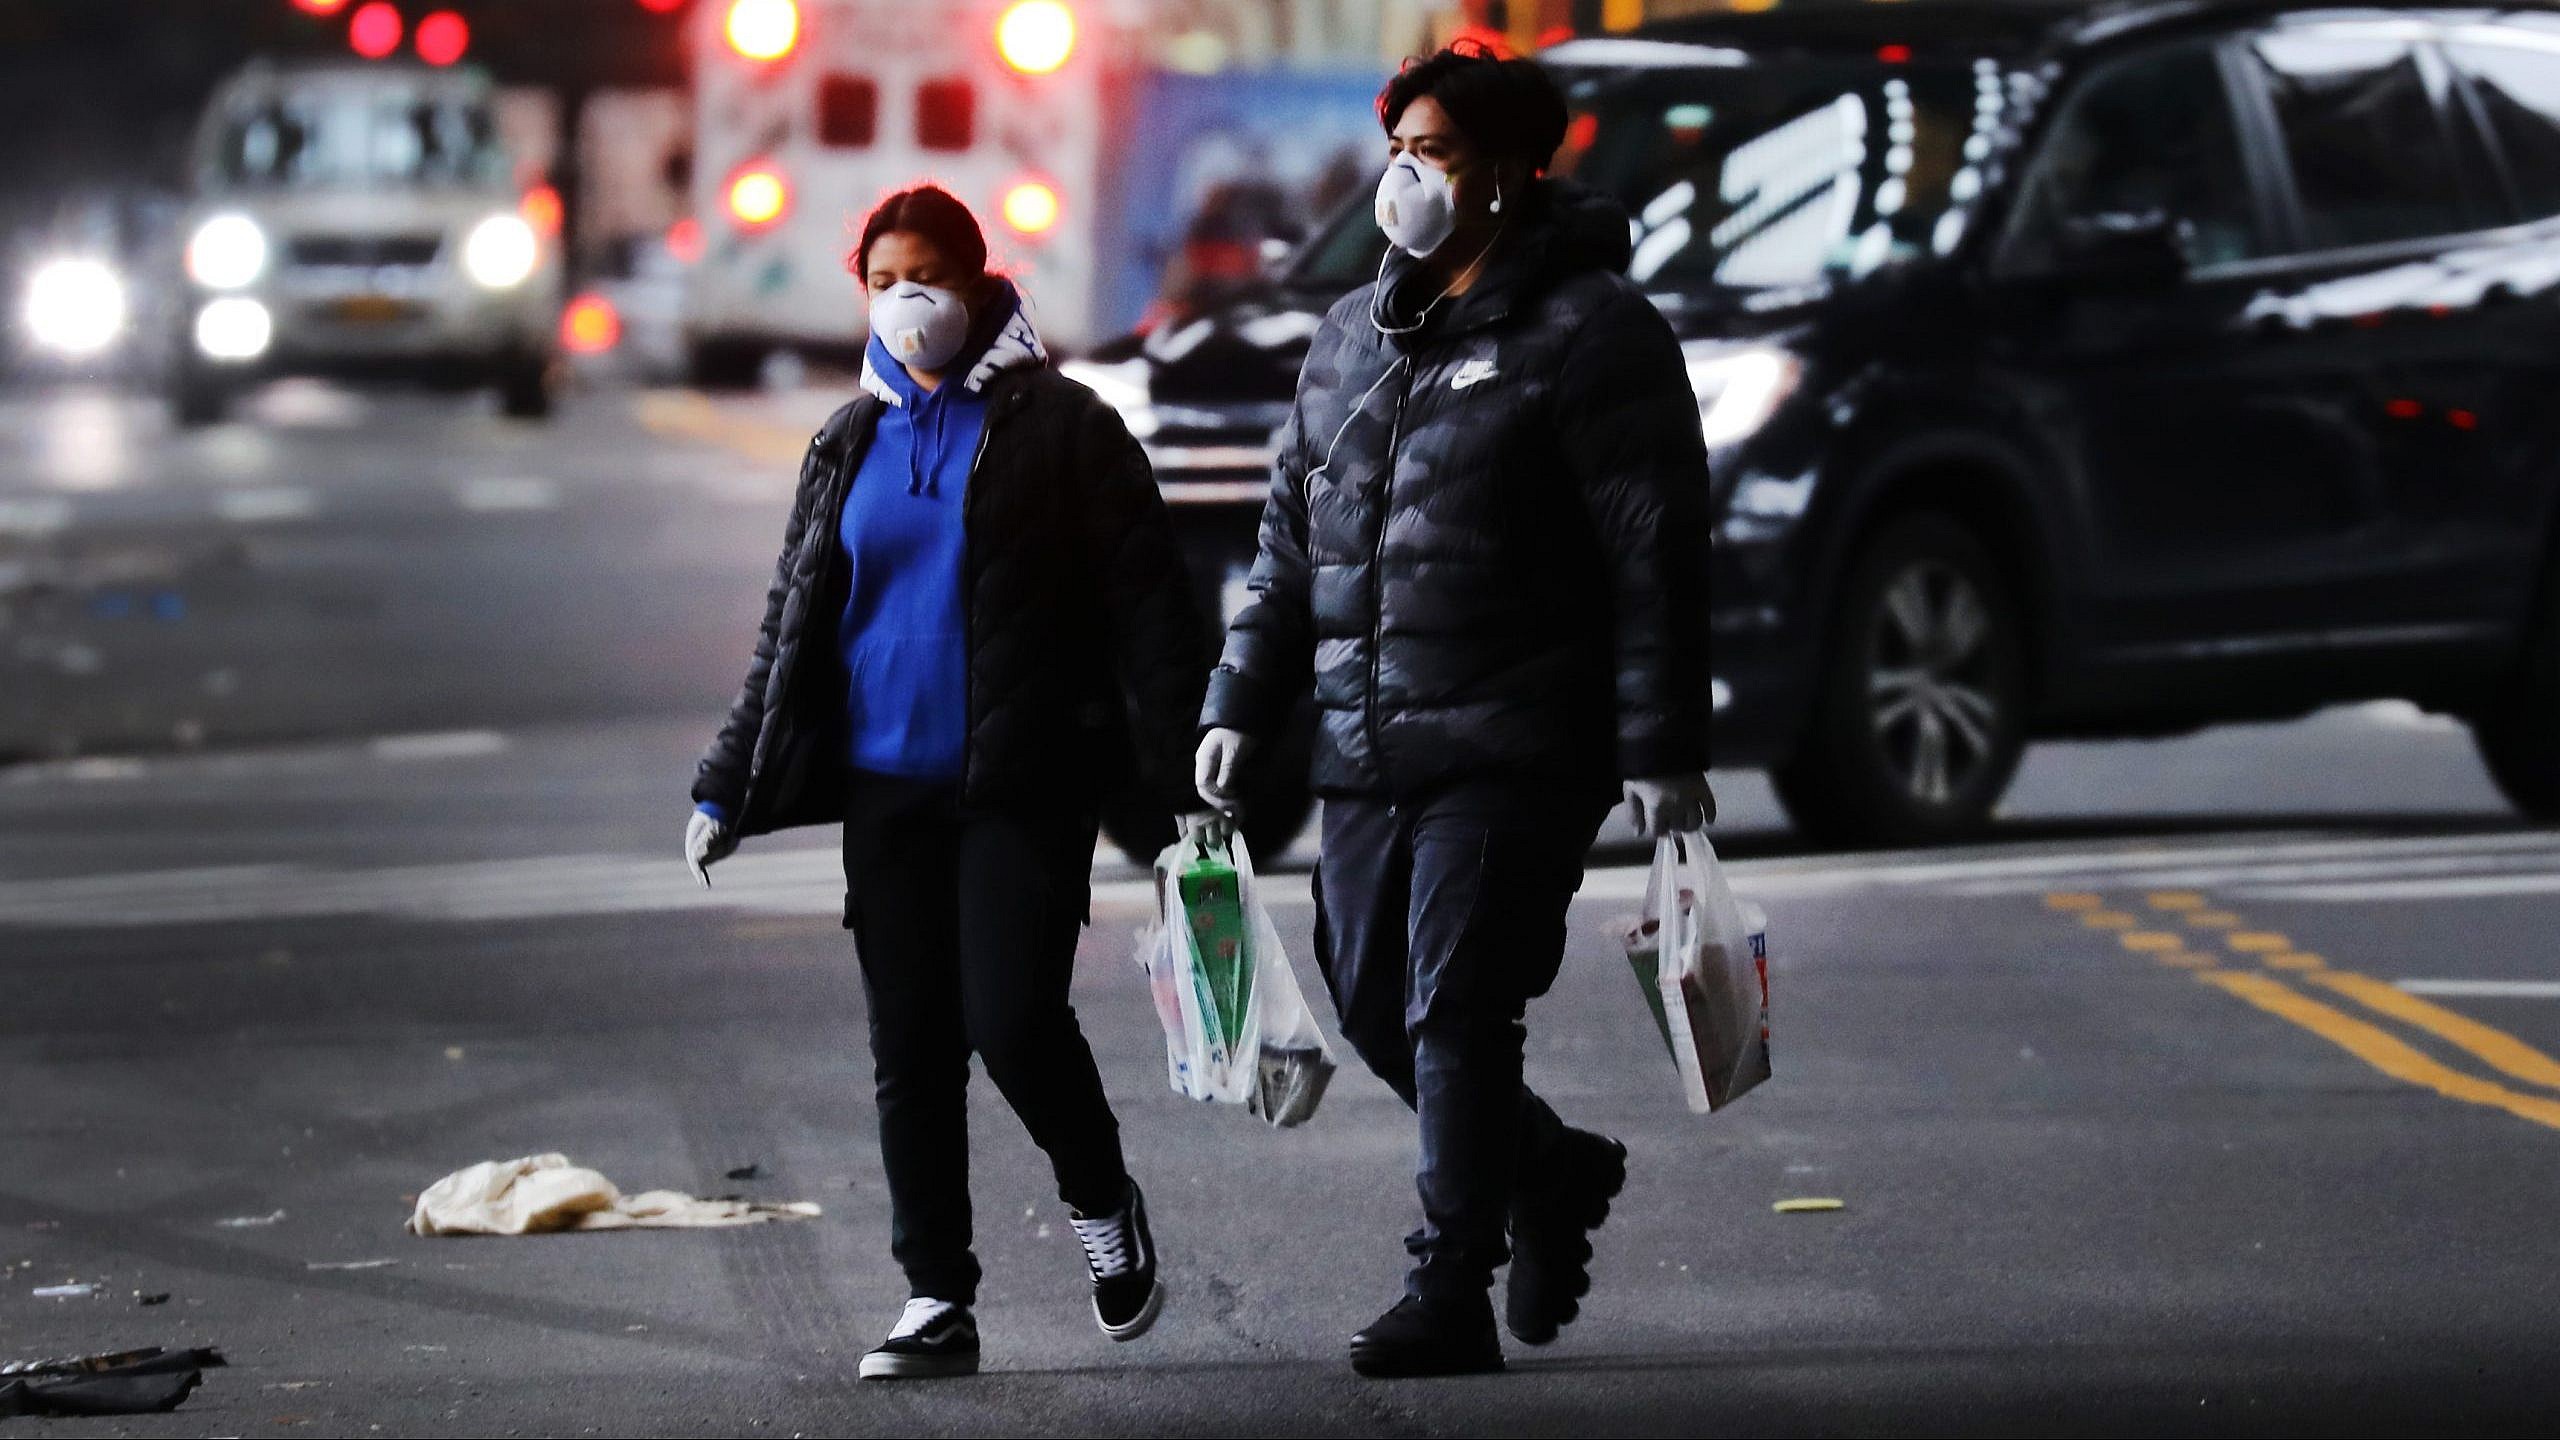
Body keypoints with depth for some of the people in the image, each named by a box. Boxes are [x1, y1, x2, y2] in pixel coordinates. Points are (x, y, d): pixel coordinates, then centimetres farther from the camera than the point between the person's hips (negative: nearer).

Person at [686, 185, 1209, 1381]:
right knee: (910, 1049, 4)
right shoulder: (851, 443, 14)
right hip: (888, 788, 5)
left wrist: (1185, 776, -12)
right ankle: (937, 1302, 11)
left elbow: (1145, 607, -4)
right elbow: (790, 629, 19)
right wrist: (728, 788, 13)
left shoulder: (1058, 428, -1)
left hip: (1023, 786, -5)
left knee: (1012, 1020, -14)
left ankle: (1102, 1204, 13)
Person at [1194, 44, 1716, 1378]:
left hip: (1516, 752, -7)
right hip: (1367, 751, 7)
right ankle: (1554, 1173, 32)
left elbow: (1658, 553, -9)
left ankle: (1450, 1292, -2)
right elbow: (1291, 541, 22)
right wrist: (1240, 704, 14)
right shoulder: (1353, 338, 16)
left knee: (1456, 1008, -10)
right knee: (1373, 1004, 9)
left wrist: (1662, 745, -14)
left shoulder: (1587, 330, -6)